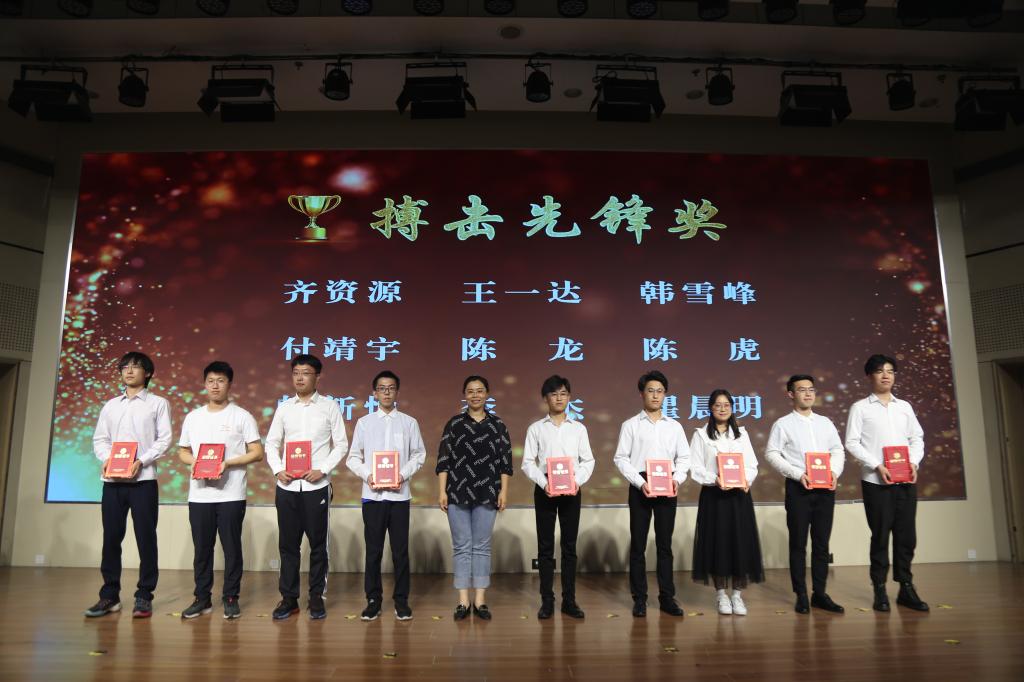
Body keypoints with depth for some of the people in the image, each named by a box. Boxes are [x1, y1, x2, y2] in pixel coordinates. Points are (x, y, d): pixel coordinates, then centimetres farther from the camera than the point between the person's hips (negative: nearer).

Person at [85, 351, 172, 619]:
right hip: (112, 480, 4)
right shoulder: (110, 405, 17)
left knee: (145, 538, -2)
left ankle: (144, 596, 6)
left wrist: (141, 462, -14)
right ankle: (109, 595, 17)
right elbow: (99, 439, 13)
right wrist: (106, 461, -6)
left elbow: (164, 440, -2)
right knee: (111, 538, 6)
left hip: (143, 479, -3)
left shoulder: (158, 403, 6)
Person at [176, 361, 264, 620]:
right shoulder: (193, 417, 11)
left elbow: (257, 452, -4)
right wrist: (195, 463, -5)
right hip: (199, 495, 3)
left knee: (231, 547, 3)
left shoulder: (241, 416, -1)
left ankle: (231, 598, 15)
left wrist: (228, 463, -16)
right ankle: (202, 598, 23)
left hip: (231, 495, -3)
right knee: (202, 548, 11)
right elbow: (183, 451, 17)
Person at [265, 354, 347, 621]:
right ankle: (289, 598, 21)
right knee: (288, 544, 9)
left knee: (317, 544, 6)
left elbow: (341, 444, -1)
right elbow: (272, 443, 10)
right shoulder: (284, 408, 8)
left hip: (316, 486, -2)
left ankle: (317, 597, 18)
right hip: (287, 486, 3)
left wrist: (322, 470, -12)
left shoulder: (330, 406, 0)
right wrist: (277, 470, -6)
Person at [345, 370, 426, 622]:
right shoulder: (364, 422, 6)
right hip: (372, 494, 0)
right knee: (373, 550, 7)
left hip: (399, 494, 0)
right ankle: (373, 600, 18)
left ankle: (401, 600, 16)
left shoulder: (409, 422, 5)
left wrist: (404, 474, -10)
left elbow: (419, 454, 5)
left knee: (400, 550, 5)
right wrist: (367, 475, -10)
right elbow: (353, 457, 6)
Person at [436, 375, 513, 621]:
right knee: (461, 546, 4)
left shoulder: (497, 424, 5)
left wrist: (504, 491, -2)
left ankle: (480, 600, 14)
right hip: (458, 492, 0)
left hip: (486, 493, 0)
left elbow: (505, 461, 4)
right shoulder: (454, 423, 4)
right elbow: (443, 459, 2)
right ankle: (463, 601, 12)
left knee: (482, 546, 6)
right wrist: (442, 491, -4)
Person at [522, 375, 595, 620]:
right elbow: (527, 462, 0)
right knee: (545, 546, 4)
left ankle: (569, 600, 14)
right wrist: (543, 483, -14)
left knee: (569, 545, 6)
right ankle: (547, 601, 12)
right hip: (545, 489, -1)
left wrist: (577, 482, -12)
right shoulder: (536, 428, 4)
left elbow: (588, 461, 5)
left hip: (572, 489, 1)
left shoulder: (579, 428, 8)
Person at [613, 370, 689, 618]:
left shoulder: (674, 426, 10)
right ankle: (639, 599, 12)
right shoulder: (631, 425, 1)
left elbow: (684, 458, 9)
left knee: (665, 544, 9)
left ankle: (667, 597, 18)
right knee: (638, 544, 4)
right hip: (640, 487, -2)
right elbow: (621, 458, -3)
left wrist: (677, 479, -8)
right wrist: (641, 483, -13)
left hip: (667, 488, 2)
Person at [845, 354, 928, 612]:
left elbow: (917, 438, 13)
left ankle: (906, 588, 17)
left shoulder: (905, 406, 13)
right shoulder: (860, 408, 1)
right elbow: (852, 443, -4)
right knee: (880, 535, 1)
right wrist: (877, 466, -14)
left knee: (907, 534, 6)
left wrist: (914, 462, -5)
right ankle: (880, 589, 10)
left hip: (906, 480, 4)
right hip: (876, 481, -3)